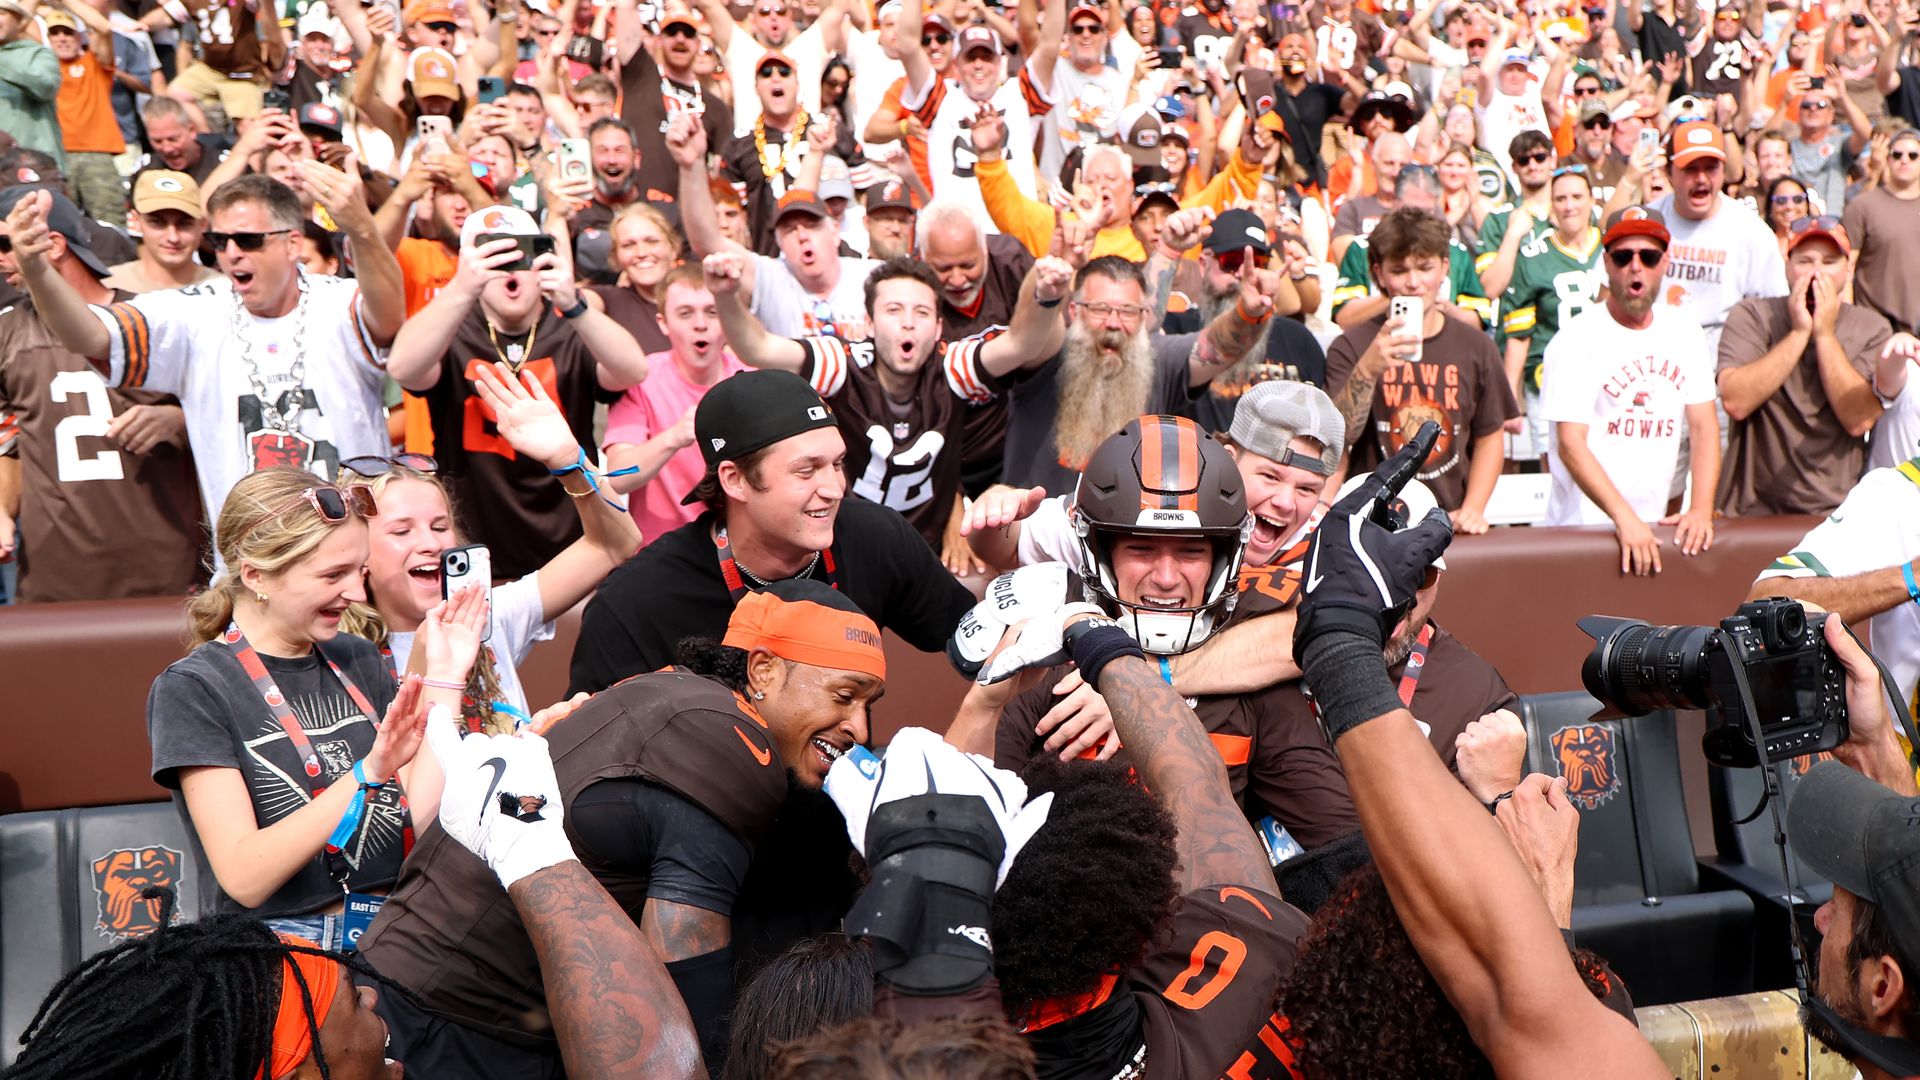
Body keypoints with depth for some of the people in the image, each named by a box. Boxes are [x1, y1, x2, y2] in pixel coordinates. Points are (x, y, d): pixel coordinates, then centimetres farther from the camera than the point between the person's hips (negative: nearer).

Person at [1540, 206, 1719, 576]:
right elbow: (1570, 444, -15)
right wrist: (1625, 519, -25)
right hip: (1583, 529, -4)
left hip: (1654, 527, 5)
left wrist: (1702, 508, -7)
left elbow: (1704, 425, 8)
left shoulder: (1683, 331, 10)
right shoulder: (1578, 338, -7)